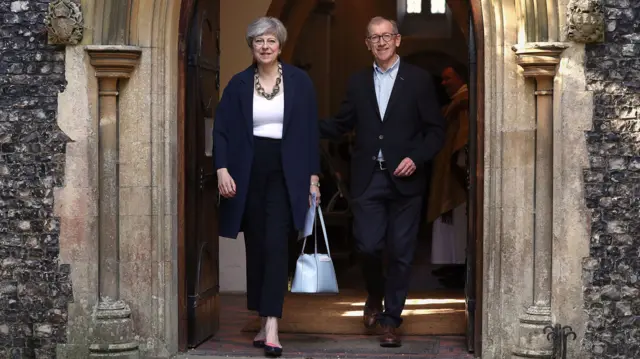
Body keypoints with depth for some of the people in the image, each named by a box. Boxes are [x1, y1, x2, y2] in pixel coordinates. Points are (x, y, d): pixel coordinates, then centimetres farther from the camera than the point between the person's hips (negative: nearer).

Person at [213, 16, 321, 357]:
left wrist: (313, 175, -1)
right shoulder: (238, 83, 3)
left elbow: (311, 131, 3)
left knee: (275, 245, -12)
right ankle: (264, 321, 16)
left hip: (285, 172, -2)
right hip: (248, 173, 2)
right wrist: (222, 169, -10)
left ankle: (272, 325, -17)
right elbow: (221, 130, 2)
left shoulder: (299, 81, 1)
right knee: (255, 247, 6)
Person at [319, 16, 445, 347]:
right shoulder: (358, 82, 11)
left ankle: (391, 319, 14)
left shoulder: (418, 79, 1)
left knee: (400, 252, 2)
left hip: (404, 179, -2)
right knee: (367, 245, -4)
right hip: (368, 179, 2)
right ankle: (375, 296, 27)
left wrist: (416, 158, -14)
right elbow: (340, 126, 12)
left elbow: (436, 130, 1)